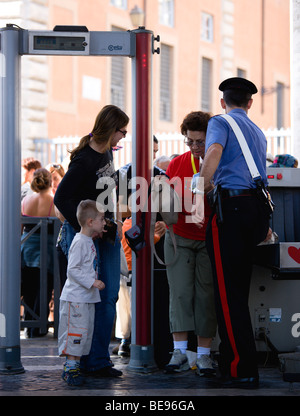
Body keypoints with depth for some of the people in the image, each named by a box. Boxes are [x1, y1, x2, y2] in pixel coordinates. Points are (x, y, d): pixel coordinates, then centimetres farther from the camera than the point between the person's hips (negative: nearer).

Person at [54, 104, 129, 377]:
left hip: (106, 232, 9)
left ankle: (100, 359, 11)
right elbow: (61, 198, -17)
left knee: (109, 294, 5)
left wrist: (117, 220, 16)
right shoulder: (84, 161, -17)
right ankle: (90, 362, 1)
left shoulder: (107, 152, 9)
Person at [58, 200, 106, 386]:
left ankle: (74, 365, 19)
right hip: (76, 299, -10)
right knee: (76, 331, -8)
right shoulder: (79, 243, -17)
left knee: (86, 332, 12)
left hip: (88, 298, 10)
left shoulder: (89, 241, 13)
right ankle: (70, 368, -3)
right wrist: (93, 282, -23)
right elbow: (72, 270, -21)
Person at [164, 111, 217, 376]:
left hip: (210, 239, -2)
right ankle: (180, 352, -4)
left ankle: (204, 354, 2)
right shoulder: (177, 164, 5)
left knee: (206, 295, -3)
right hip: (180, 237, 2)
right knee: (181, 292, -5)